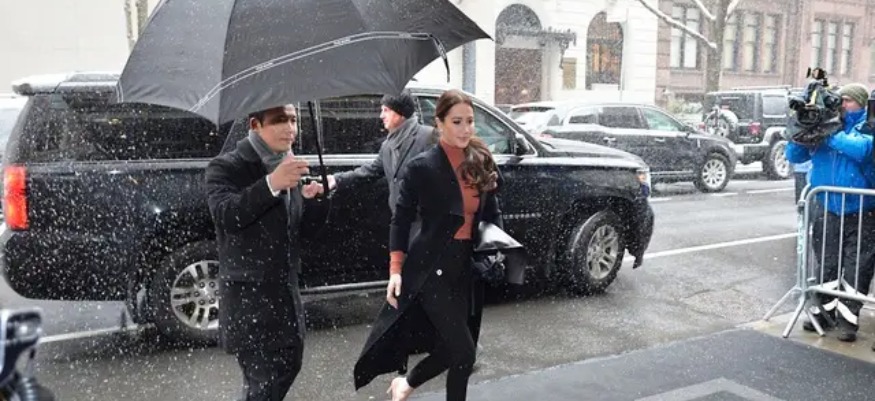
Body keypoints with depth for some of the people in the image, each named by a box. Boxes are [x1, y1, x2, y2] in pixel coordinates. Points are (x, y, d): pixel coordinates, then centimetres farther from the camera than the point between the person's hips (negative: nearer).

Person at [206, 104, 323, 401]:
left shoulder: (289, 165, 9)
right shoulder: (227, 167, -12)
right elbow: (224, 214, -32)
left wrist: (304, 197, 2)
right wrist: (271, 183, -42)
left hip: (285, 288, 8)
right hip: (248, 293, -8)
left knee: (289, 364, 23)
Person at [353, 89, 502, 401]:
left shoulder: (482, 164, 4)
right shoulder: (421, 167, -11)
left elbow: (493, 214, 13)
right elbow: (400, 220, -8)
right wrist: (396, 269, -14)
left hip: (466, 268, 6)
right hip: (430, 269, -6)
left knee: (450, 347, 14)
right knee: (464, 352, -6)